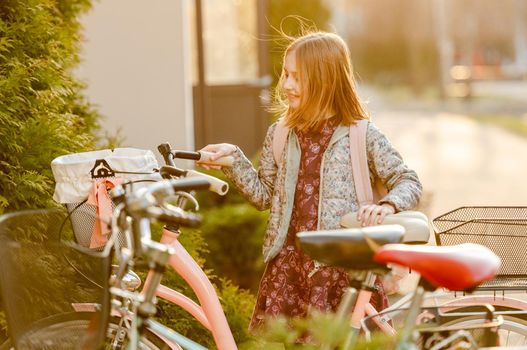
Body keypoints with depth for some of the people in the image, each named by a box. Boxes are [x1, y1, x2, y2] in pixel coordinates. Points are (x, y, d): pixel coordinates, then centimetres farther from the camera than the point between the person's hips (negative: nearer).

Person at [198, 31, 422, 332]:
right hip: (289, 261, 4)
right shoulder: (279, 135, 11)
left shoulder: (363, 135, -3)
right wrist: (234, 158, 5)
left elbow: (408, 182, -1)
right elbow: (265, 195, 15)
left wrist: (387, 206, -21)